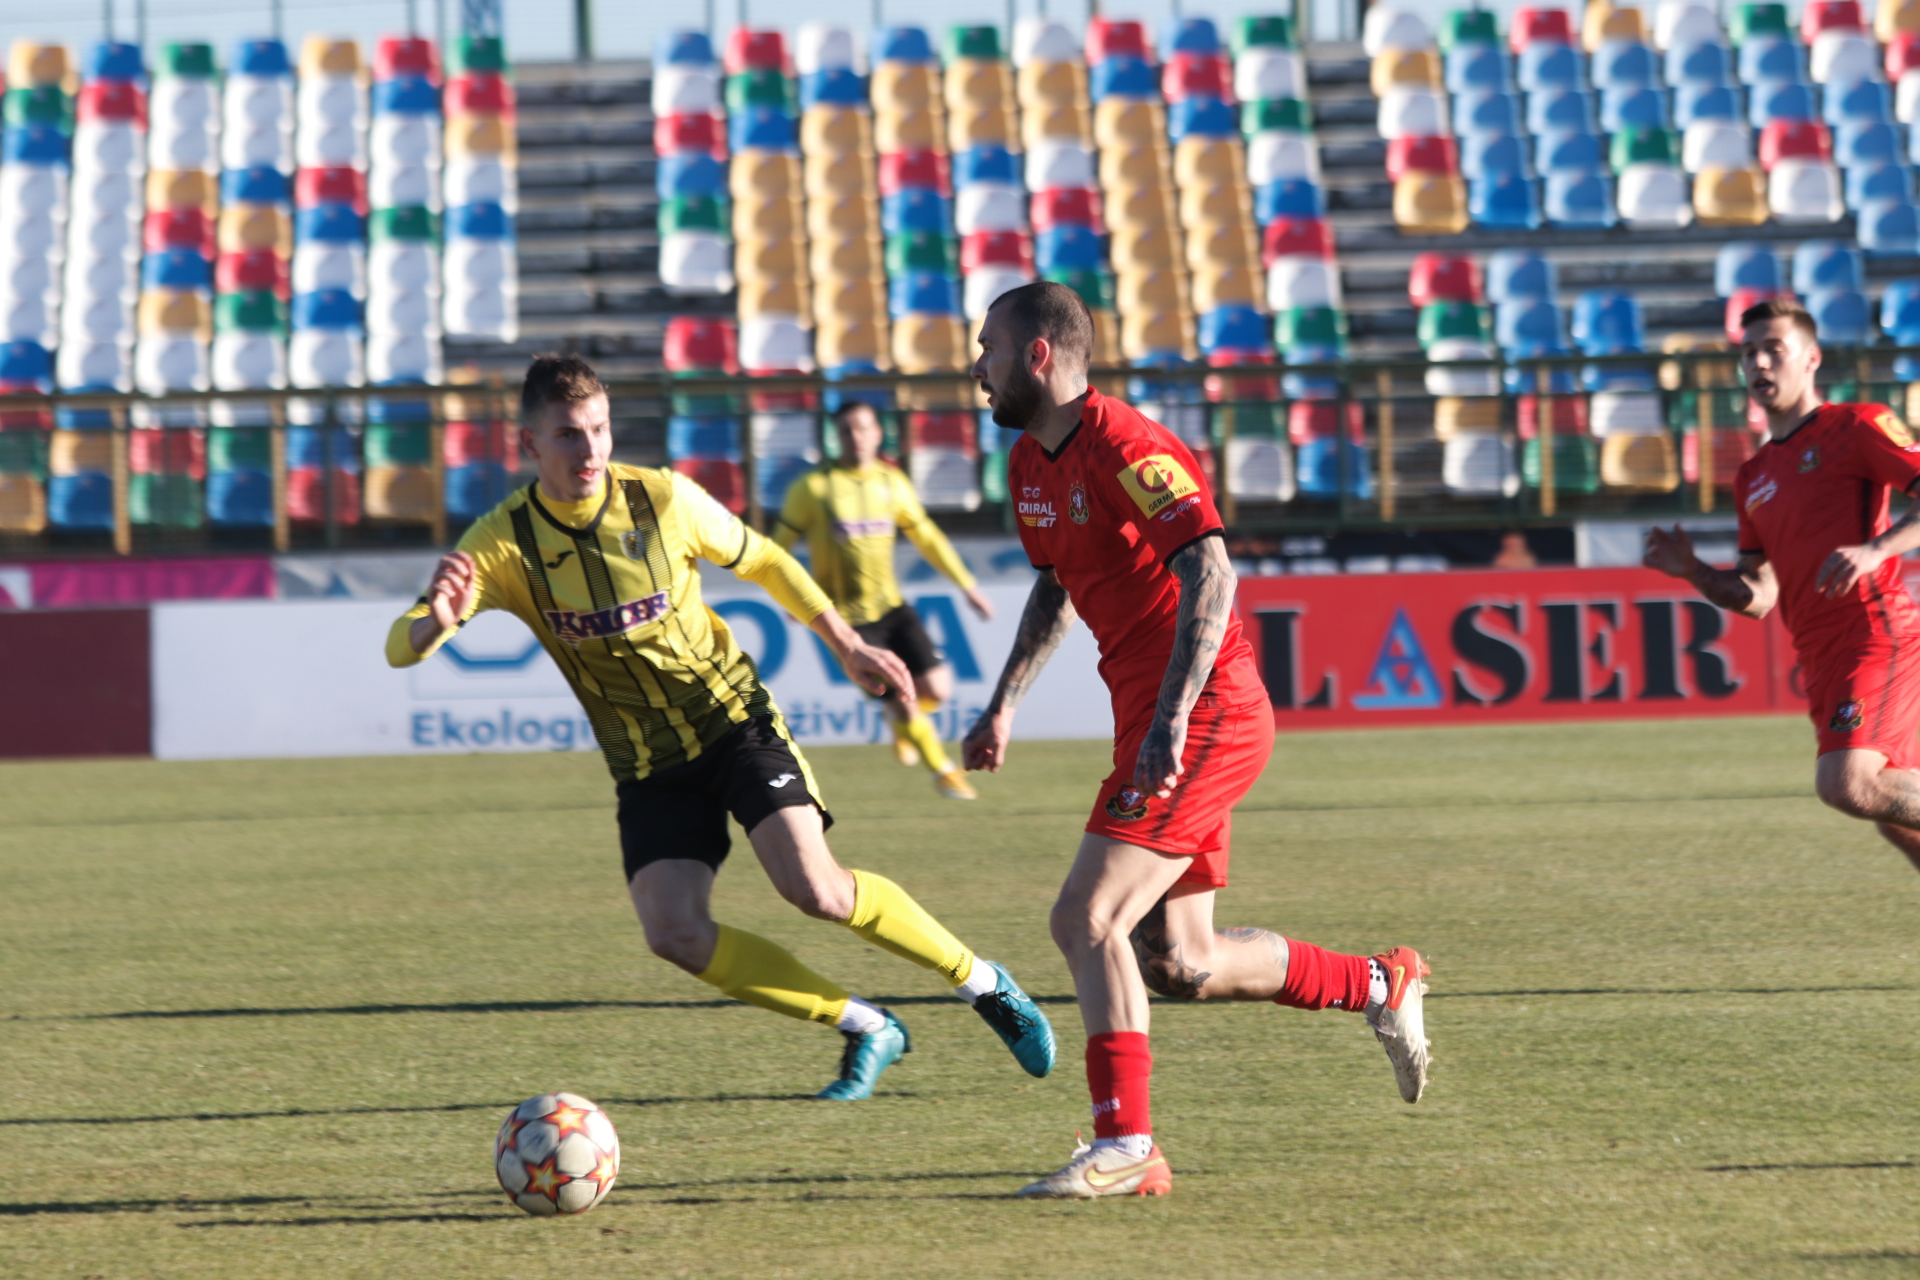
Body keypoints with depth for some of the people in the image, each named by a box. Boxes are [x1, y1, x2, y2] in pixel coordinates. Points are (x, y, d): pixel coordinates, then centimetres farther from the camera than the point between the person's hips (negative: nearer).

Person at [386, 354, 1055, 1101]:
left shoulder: (663, 499, -12)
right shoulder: (502, 544, -14)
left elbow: (761, 561, 7)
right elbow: (401, 648, -20)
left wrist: (846, 644, 10)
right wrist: (437, 621, -44)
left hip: (735, 722, -2)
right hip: (647, 766, 2)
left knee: (814, 889, -20)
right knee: (676, 935, -17)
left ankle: (982, 983, 1)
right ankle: (865, 1029, -1)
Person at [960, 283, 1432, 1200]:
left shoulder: (1124, 448, -17)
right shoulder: (1031, 465, 13)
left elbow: (1210, 575, -26)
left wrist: (1171, 718, -33)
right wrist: (1003, 707, 22)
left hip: (1203, 717, -10)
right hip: (1150, 719, 10)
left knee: (1087, 918, -15)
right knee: (1178, 965, 10)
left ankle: (1124, 1147, -10)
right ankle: (1381, 987, 27)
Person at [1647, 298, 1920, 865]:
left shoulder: (1857, 427, 1)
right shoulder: (1753, 477, 22)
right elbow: (1758, 597, 20)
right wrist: (1692, 571, 2)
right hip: (1820, 659, 8)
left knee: (1846, 782, -25)